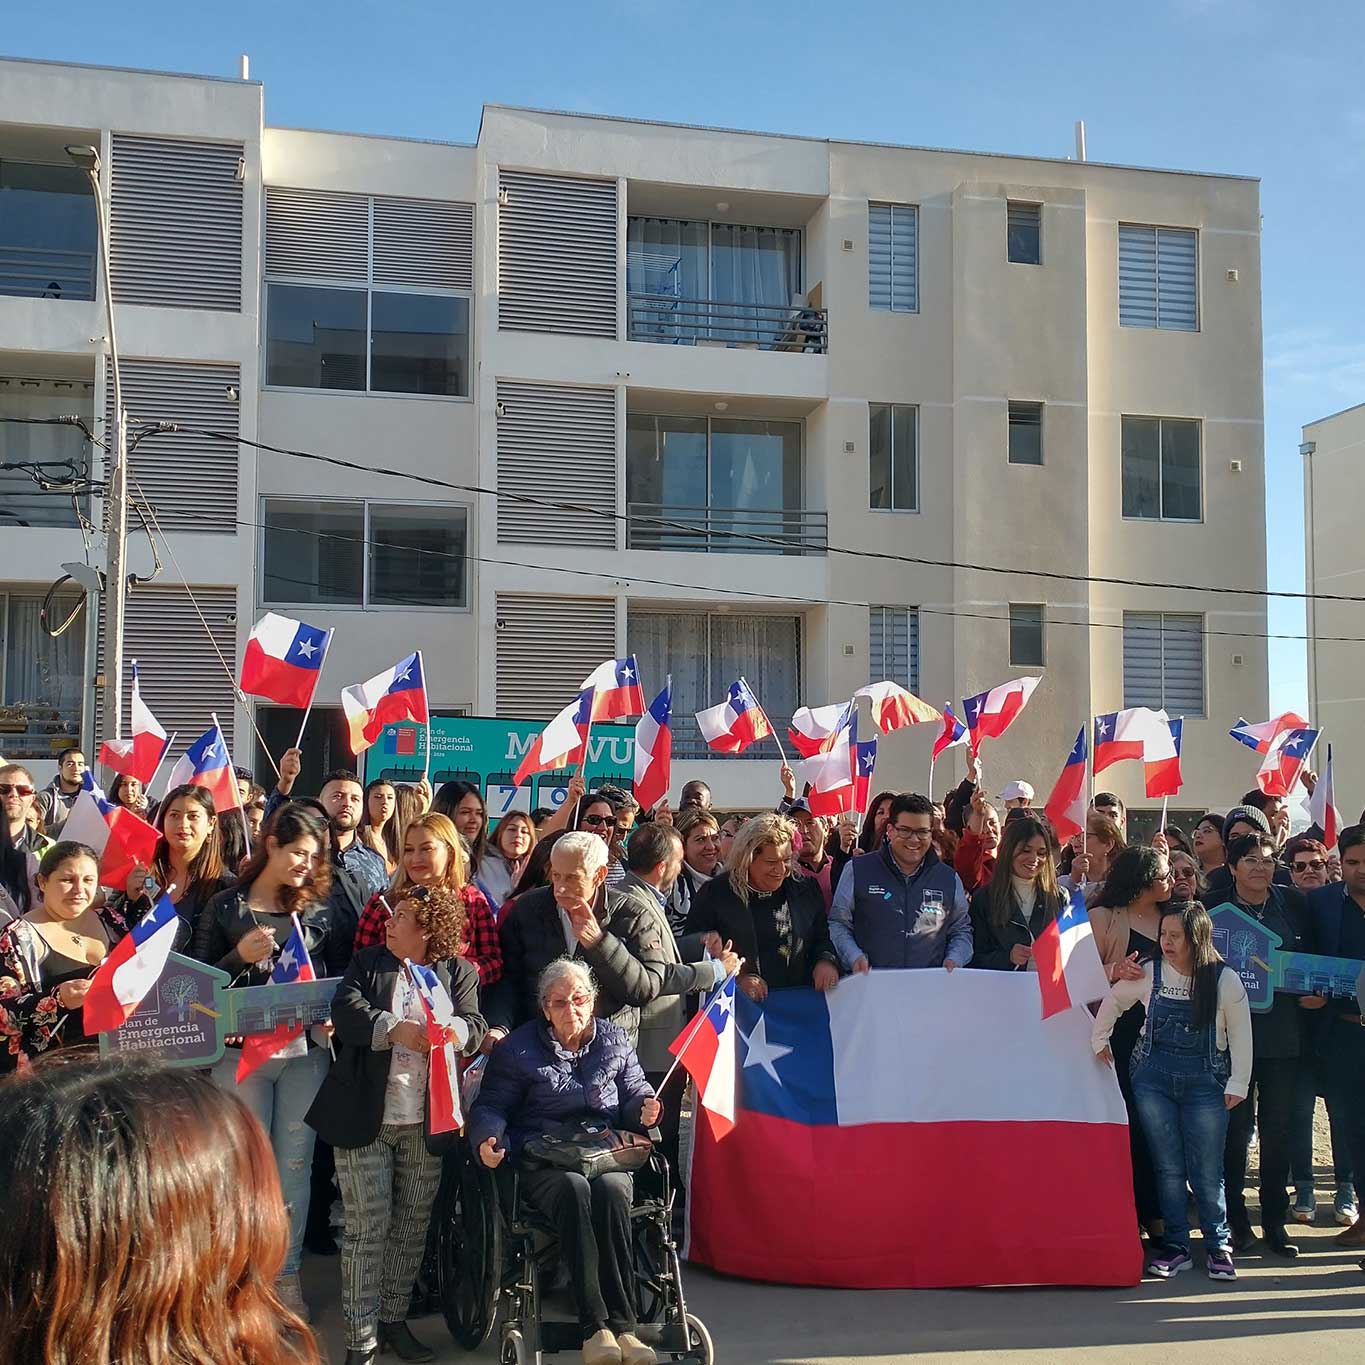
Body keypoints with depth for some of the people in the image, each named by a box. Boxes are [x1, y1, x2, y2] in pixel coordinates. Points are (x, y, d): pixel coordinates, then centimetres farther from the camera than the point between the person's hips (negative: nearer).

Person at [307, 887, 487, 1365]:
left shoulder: (458, 971, 7)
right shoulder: (367, 962, 7)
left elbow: (475, 1027, -5)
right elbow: (346, 1012, -9)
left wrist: (454, 1030, -28)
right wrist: (395, 1029, -24)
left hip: (425, 1123, 2)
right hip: (365, 1119, -1)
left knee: (412, 1226, 9)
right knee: (367, 1227, -3)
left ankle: (394, 1320, 25)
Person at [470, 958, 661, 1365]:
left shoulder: (614, 1041, 16)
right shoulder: (518, 1048, 11)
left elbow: (635, 1094, 19)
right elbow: (491, 1106, 9)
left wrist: (644, 1110, -5)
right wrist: (489, 1137, -12)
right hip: (544, 1165, -2)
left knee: (611, 1189, -35)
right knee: (574, 1189, -37)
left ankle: (621, 1325, -36)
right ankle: (595, 1327, -40)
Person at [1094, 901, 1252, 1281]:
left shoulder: (1224, 980, -8)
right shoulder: (1148, 974, -4)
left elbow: (1240, 1033, -1)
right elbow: (1111, 1002, 12)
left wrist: (1238, 1084, -1)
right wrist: (1099, 1042, 13)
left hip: (1205, 1079, -2)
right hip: (1153, 1075, 2)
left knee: (1207, 1170, 1)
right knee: (1168, 1166, 5)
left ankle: (1218, 1245, 18)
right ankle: (1176, 1245, 14)